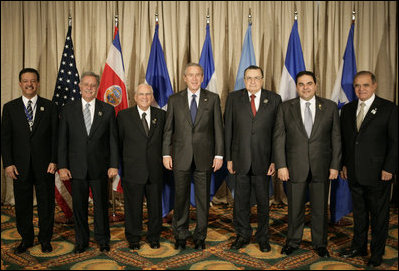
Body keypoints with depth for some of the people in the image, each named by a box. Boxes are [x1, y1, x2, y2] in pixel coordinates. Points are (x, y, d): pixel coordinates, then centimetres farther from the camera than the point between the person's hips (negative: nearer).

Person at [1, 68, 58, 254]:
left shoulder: (49, 106, 3)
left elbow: (55, 136, 1)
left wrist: (54, 161, -7)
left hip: (44, 165, -1)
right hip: (20, 166, 1)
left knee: (46, 203, 8)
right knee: (22, 205, 10)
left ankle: (45, 239, 24)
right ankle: (26, 239, 27)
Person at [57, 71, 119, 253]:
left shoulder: (108, 110, 3)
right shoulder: (68, 110, 4)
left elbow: (113, 139, 2)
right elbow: (62, 141, 3)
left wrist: (114, 165, -4)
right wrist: (62, 166, -3)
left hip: (100, 168, 0)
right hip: (77, 168, 1)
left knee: (101, 205, 9)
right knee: (79, 206, 10)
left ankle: (103, 240, 26)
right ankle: (81, 241, 26)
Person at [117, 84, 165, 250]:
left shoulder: (161, 115, 5)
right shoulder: (124, 115, 0)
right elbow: (118, 141, 4)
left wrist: (163, 159, 3)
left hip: (155, 170, 2)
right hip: (132, 170, -2)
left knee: (155, 205, 11)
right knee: (133, 206, 8)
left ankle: (154, 238, 29)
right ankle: (133, 239, 26)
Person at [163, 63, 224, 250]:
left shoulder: (213, 99, 5)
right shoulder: (174, 100, 7)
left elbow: (218, 128, 2)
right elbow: (168, 129, 6)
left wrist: (219, 155, -3)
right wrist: (166, 154, 0)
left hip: (204, 157, 0)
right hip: (181, 157, 0)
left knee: (203, 198, 7)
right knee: (181, 197, 7)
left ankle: (200, 236, 23)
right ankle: (180, 235, 25)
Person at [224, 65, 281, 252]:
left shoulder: (274, 99, 2)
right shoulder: (234, 98, 4)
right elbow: (228, 130, 3)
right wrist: (229, 158, -1)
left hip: (263, 159, 0)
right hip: (240, 159, 1)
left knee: (263, 200, 10)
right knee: (241, 200, 10)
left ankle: (263, 237, 28)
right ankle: (243, 235, 29)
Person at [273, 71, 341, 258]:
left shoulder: (330, 107, 3)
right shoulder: (285, 108, 2)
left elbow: (336, 138, 4)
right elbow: (278, 138, -1)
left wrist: (335, 165, -1)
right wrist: (281, 165, -7)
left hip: (321, 168, 1)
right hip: (295, 167, 0)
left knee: (320, 209, 11)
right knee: (295, 208, 11)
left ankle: (320, 244, 30)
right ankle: (293, 242, 29)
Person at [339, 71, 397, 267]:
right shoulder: (347, 109, 9)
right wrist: (343, 164, 7)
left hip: (378, 174, -4)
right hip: (354, 173, 4)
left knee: (379, 214, 8)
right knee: (359, 212, 16)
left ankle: (377, 253, 24)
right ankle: (359, 247, 32)